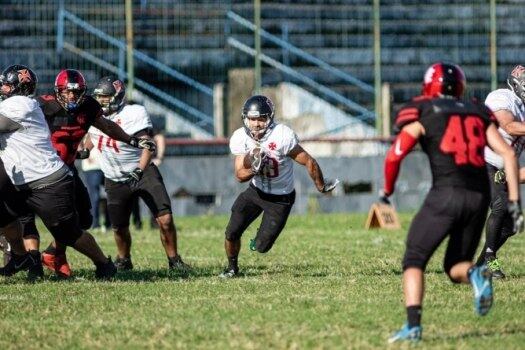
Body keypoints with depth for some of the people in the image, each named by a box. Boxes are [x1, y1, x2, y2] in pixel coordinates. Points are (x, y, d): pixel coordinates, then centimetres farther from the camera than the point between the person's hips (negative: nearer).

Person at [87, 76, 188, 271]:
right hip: (115, 180, 5)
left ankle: (174, 260, -1)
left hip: (142, 172, -5)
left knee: (165, 220, -14)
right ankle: (123, 260, 35)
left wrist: (139, 171, -34)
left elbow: (148, 146, -23)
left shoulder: (133, 114, -16)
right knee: (119, 227, 10)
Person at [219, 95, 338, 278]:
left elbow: (309, 162, -20)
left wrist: (321, 186, -7)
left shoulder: (282, 137, -30)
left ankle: (261, 239, 34)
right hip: (256, 191, 4)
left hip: (280, 199, -4)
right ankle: (232, 267, 27)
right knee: (231, 233, -2)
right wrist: (254, 169, -31)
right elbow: (240, 175, -9)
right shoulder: (240, 138, -14)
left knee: (261, 247, -4)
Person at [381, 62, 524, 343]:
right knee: (455, 267, 18)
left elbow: (394, 156, 1)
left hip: (446, 194, -4)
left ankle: (413, 325, -9)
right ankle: (476, 274, -16)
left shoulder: (422, 114, 6)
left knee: (414, 261, 8)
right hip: (480, 196, 4)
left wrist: (386, 192, 18)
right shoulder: (478, 112, 18)